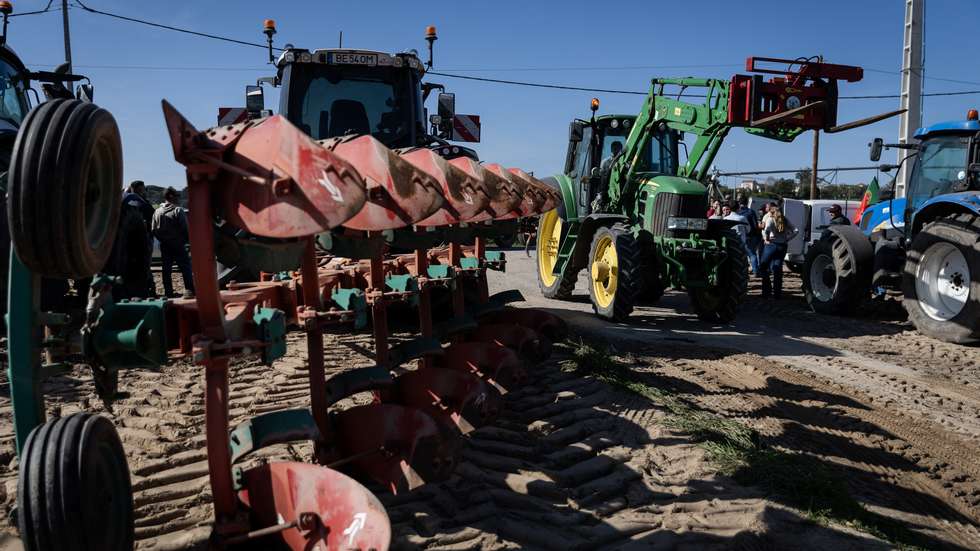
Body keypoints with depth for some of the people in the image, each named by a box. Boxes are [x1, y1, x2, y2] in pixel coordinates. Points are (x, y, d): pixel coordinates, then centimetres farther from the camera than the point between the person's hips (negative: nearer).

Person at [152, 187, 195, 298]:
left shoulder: (157, 212, 5)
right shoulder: (178, 210, -10)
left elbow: (154, 230, 6)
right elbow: (185, 228, -13)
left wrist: (162, 239, 17)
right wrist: (187, 240, 1)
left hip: (164, 245, 5)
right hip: (178, 244, -5)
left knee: (166, 269, 9)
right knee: (185, 267, -2)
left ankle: (168, 292, 10)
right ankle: (190, 290, -9)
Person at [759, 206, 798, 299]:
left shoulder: (770, 219, -5)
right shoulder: (785, 221, 10)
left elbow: (766, 230, -24)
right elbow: (796, 230, 7)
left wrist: (766, 239, -10)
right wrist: (787, 239, 5)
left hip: (771, 245, -5)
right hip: (782, 246, 5)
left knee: (763, 267, 6)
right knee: (777, 269, 11)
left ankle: (767, 290, -2)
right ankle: (777, 293, 12)